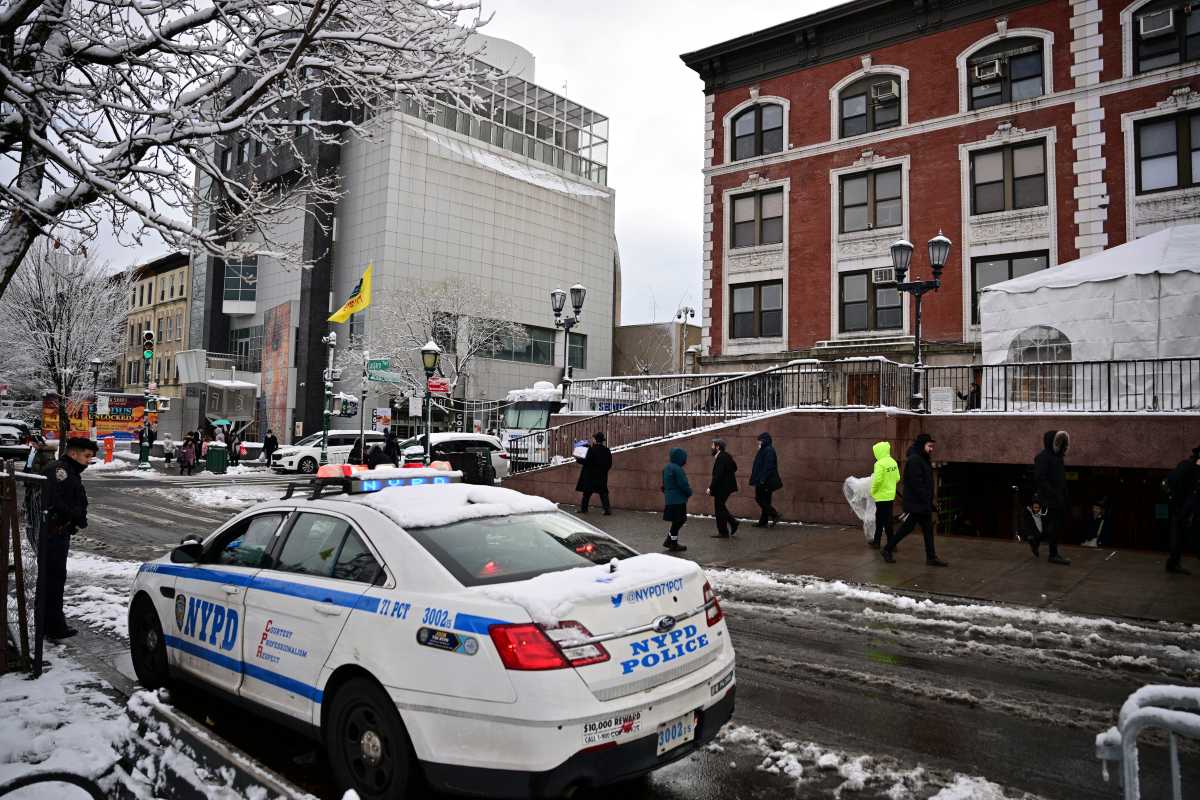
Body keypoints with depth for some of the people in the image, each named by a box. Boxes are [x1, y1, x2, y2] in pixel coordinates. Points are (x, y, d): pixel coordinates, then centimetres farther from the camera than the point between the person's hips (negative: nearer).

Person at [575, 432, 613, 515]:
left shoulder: (592, 449, -15)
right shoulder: (607, 450, 2)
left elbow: (587, 461, -17)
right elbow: (609, 464, 6)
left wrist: (578, 459, -3)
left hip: (591, 475, -4)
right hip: (602, 476, 4)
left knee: (587, 492, 8)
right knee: (603, 492, 7)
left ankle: (583, 509, 15)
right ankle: (607, 509, -1)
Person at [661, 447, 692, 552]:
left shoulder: (667, 468, 11)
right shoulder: (677, 469, -19)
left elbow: (664, 484, 18)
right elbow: (683, 484, -19)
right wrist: (689, 493, -3)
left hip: (670, 499, 9)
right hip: (678, 499, -9)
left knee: (677, 521, 18)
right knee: (678, 521, 2)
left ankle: (668, 540, 21)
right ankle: (674, 545, 11)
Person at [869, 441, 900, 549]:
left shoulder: (880, 464, -19)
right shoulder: (893, 462, 4)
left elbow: (877, 480, -23)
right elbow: (897, 478, 9)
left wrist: (873, 491, -8)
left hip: (882, 496, -7)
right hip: (890, 495, 7)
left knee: (886, 521, 2)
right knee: (880, 519, 16)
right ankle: (876, 541, 22)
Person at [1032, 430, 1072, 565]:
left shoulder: (1058, 456, 14)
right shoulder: (1043, 457, -13)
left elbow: (1061, 479, 18)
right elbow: (1040, 478, -20)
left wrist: (1065, 496, 14)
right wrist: (1054, 494, -23)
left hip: (1059, 497, 9)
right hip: (1050, 497, -9)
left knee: (1061, 523, 11)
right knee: (1055, 525, -3)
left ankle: (1036, 541, 25)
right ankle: (1053, 555, 8)